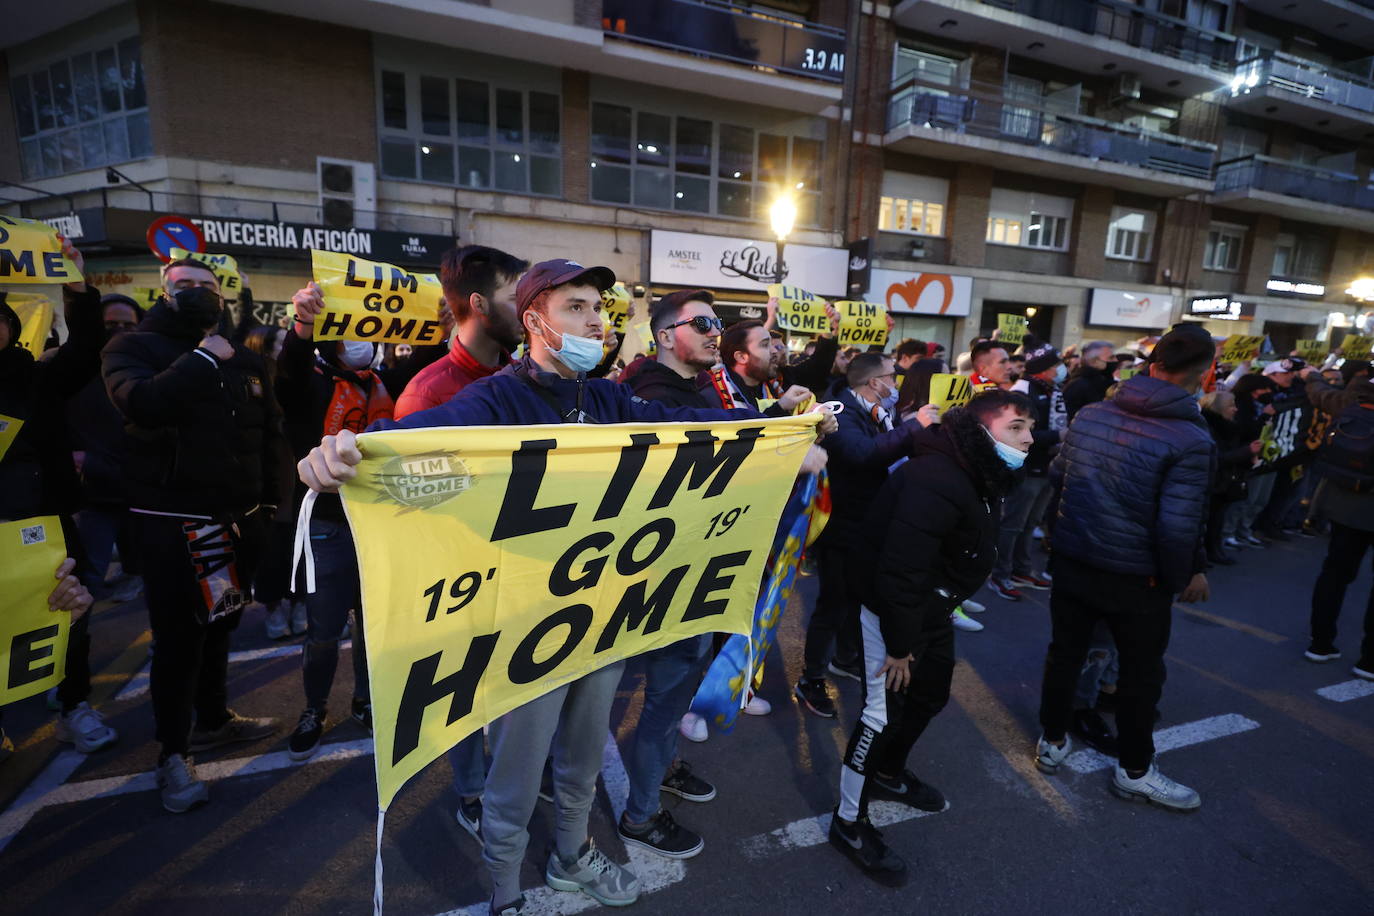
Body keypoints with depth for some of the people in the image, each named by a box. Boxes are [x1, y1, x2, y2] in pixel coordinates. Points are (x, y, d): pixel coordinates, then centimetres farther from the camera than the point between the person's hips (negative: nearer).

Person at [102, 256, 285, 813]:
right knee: (178, 637, 0)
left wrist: (270, 501, 8)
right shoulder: (134, 348, -2)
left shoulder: (244, 360, 10)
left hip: (236, 518, 5)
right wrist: (204, 359, -19)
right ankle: (173, 754, 14)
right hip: (171, 521, -5)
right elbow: (143, 405, -25)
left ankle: (214, 718, 36)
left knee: (217, 625, 18)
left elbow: (269, 432, 13)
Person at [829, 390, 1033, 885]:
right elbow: (899, 570, -33)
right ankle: (849, 823, 16)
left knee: (930, 695, 24)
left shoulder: (978, 474, 3)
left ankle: (888, 774, 48)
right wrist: (900, 645, -24)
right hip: (893, 608, -10)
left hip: (930, 608, 11)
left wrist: (932, 622, 15)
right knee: (885, 712, -3)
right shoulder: (937, 481, -30)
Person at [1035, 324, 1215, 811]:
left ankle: (1052, 742, 36)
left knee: (1065, 652, 19)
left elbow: (1055, 476, 8)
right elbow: (1177, 528, -23)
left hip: (1072, 561, 5)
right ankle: (1133, 771, 33)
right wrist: (1181, 578, -5)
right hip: (1136, 576, -4)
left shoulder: (1090, 413, -3)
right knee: (1141, 671, 16)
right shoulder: (1191, 439, -19)